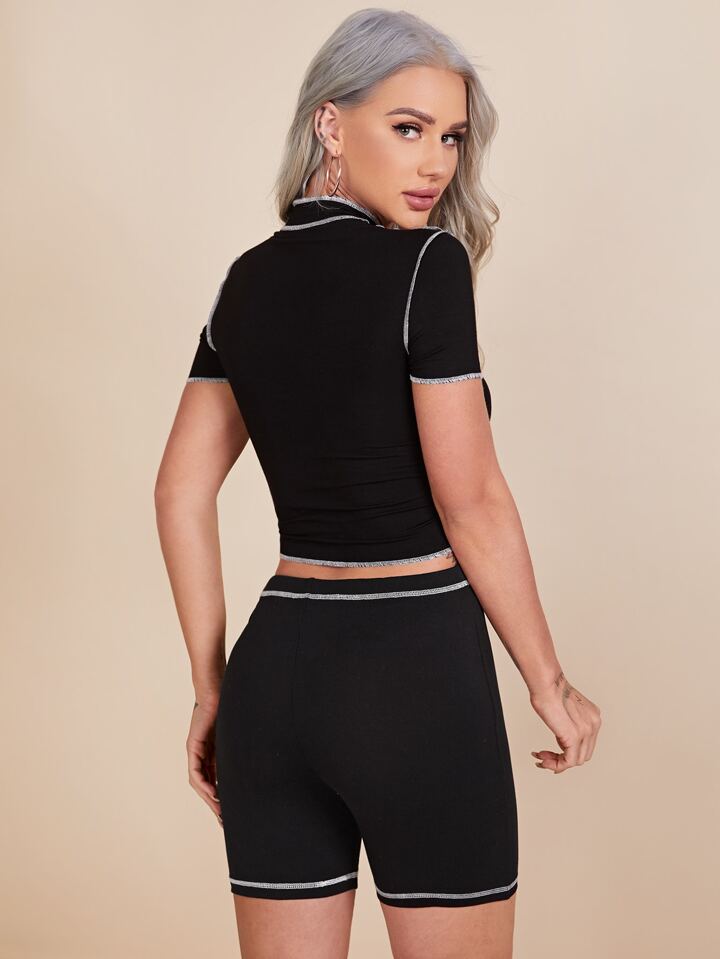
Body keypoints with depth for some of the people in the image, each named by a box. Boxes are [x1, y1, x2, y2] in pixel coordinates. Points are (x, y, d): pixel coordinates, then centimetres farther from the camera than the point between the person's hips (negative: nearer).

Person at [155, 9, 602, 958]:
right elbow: (472, 504, -13)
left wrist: (213, 687, 14)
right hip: (416, 669, -6)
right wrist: (551, 684, -2)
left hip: (277, 669, 6)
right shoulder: (426, 264, -11)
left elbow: (182, 495, 9)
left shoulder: (249, 281, 8)